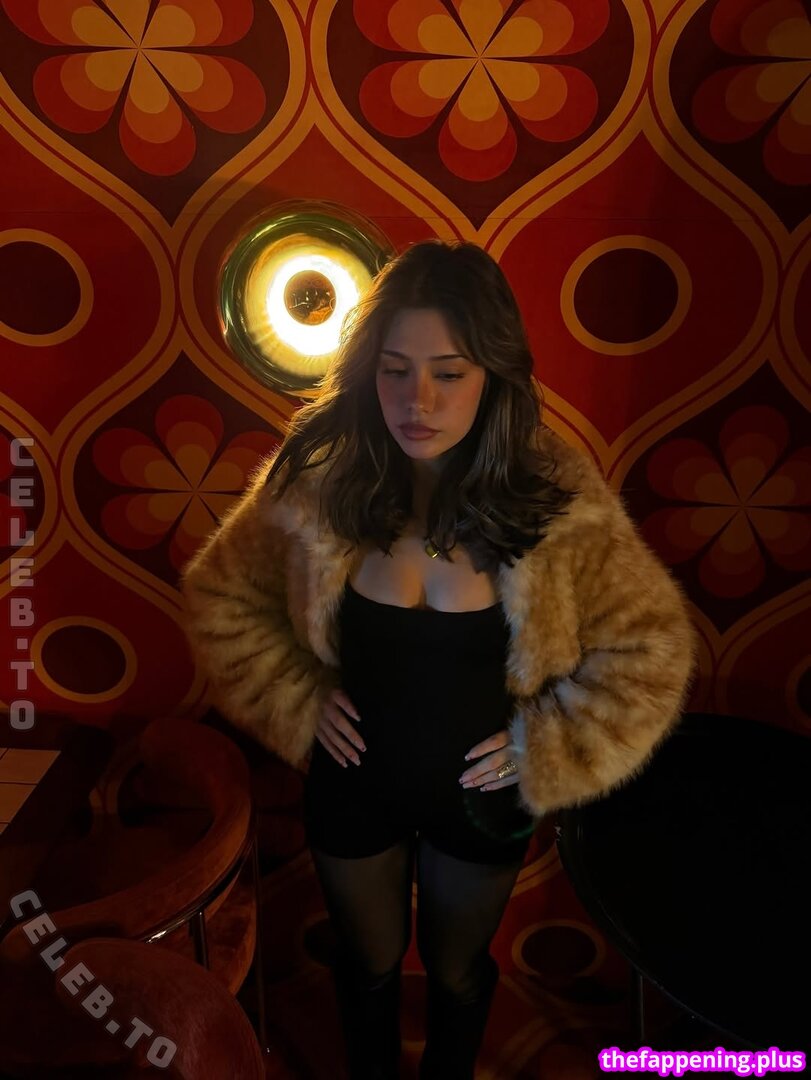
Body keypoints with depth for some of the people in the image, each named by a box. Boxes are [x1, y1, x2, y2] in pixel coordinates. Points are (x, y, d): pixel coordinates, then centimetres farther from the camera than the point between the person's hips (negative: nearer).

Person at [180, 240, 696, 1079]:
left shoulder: (558, 500, -23)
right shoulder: (315, 482, -20)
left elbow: (650, 650, -13)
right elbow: (220, 600, -4)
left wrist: (542, 747, -14)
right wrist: (297, 700, -9)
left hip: (479, 797, 0)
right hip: (353, 786, 1)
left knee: (457, 970, 28)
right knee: (369, 964, 28)